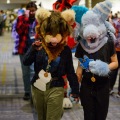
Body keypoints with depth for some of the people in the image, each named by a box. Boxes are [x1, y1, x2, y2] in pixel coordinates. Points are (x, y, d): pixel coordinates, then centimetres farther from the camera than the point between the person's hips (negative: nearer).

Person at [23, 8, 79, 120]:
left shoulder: (65, 50, -9)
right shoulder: (39, 45, -6)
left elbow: (70, 72, -3)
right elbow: (26, 62, -10)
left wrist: (75, 90, 0)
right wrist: (33, 49, -26)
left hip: (55, 89, -3)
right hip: (37, 88, 3)